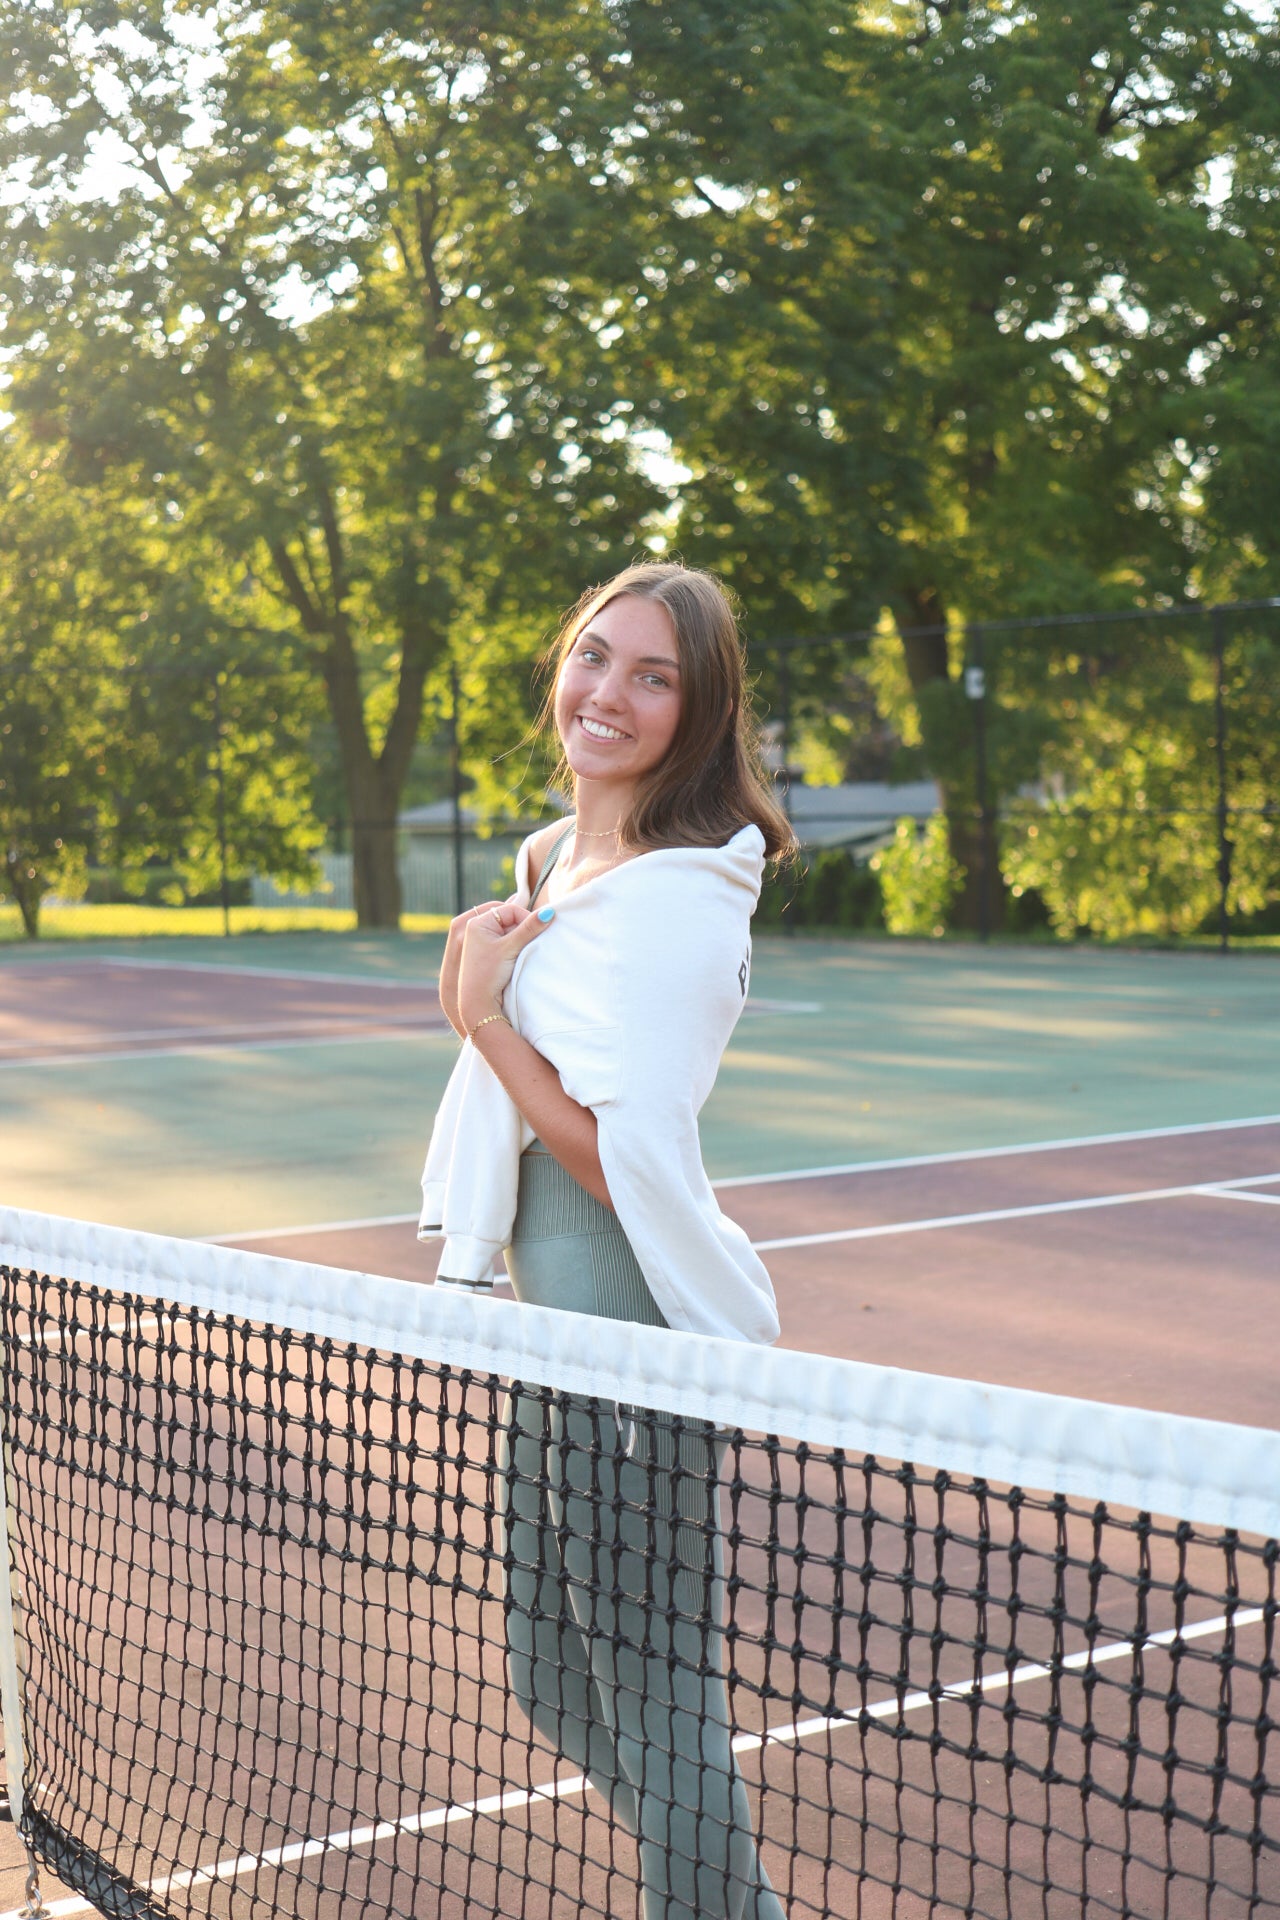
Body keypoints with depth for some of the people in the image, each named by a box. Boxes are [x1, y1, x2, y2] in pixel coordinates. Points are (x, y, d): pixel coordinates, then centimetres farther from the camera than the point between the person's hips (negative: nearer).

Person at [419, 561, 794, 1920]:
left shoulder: (676, 897, -19)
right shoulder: (557, 862, 10)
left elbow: (617, 1161, -23)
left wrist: (489, 1011, -17)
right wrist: (481, 954, 5)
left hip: (639, 1348, -10)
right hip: (553, 1333, 10)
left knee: (658, 1714, -1)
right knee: (553, 1683, 22)